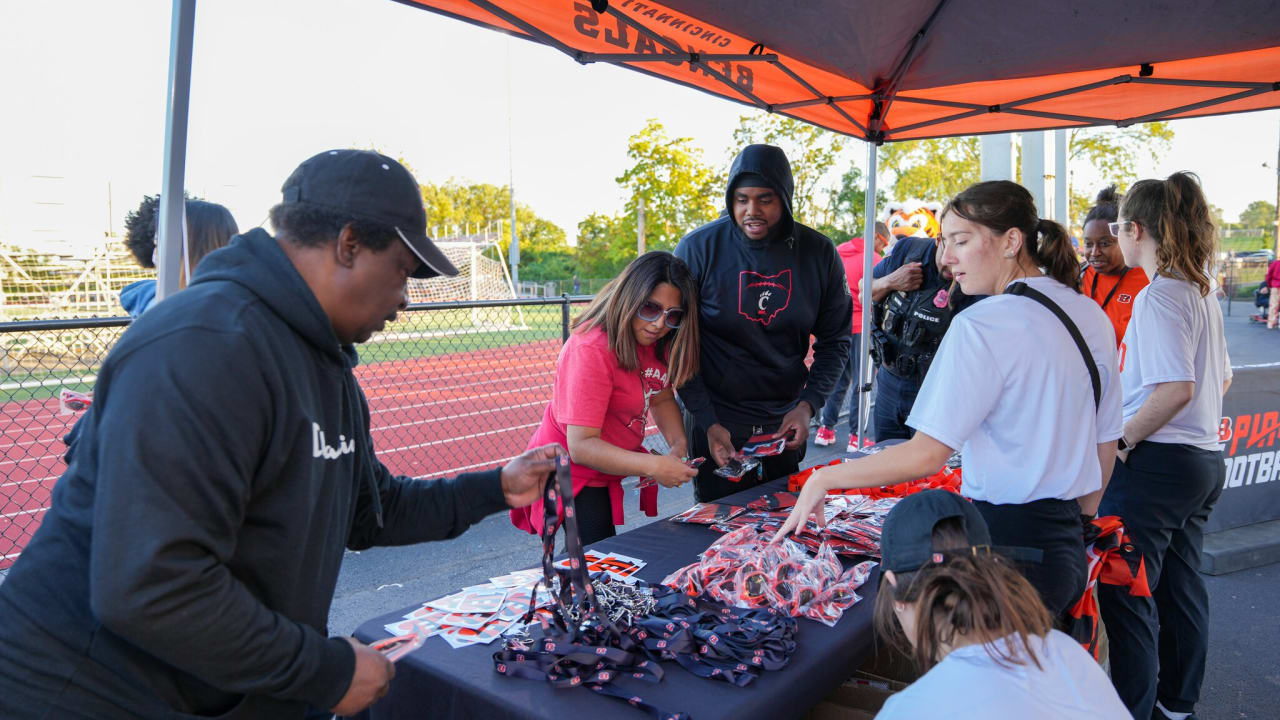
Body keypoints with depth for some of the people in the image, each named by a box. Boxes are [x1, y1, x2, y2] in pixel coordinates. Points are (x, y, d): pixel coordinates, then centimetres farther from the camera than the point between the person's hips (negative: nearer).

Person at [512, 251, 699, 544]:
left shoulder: (656, 342, -4)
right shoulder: (591, 350, -28)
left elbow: (661, 399, 9)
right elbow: (581, 446, -31)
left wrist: (678, 443, -10)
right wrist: (652, 466, -39)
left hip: (606, 465, 8)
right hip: (571, 473, -7)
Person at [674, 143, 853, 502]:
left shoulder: (819, 253, -5)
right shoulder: (697, 248, -12)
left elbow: (835, 340, 3)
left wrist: (808, 405, -11)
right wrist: (707, 423, -16)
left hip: (787, 422, 3)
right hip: (717, 422, -2)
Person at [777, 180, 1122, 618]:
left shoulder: (983, 324, -17)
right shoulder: (1091, 315, 8)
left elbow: (927, 454, -20)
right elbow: (1106, 442, 16)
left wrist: (824, 479, -10)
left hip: (1006, 541, -9)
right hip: (1067, 546, 9)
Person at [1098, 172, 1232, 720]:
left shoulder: (1159, 295, -17)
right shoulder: (1203, 292, 11)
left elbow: (1176, 387, -26)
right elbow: (1221, 378, 20)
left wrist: (1122, 439, -16)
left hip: (1156, 463, -10)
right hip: (1204, 459, 10)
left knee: (1126, 596, -1)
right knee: (1181, 587, 19)